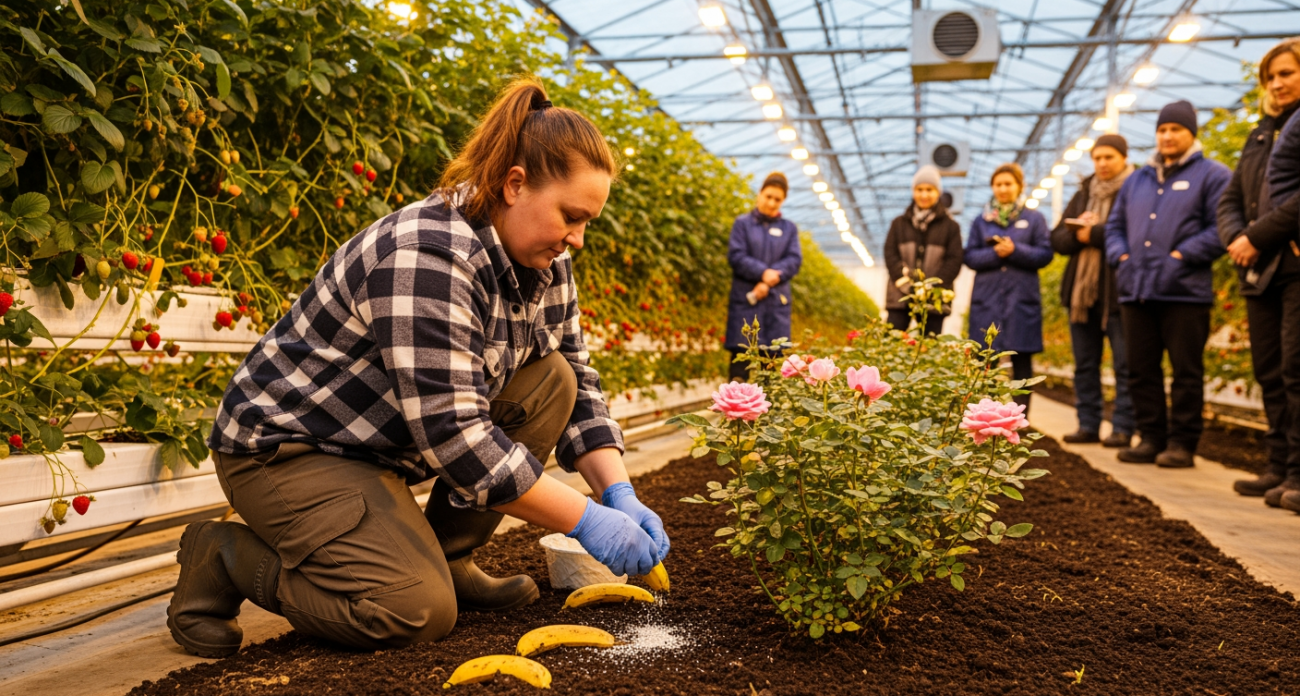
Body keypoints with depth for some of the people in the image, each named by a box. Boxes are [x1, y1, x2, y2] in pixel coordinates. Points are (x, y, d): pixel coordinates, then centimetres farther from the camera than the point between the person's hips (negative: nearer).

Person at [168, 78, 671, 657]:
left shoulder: (543, 261, -2)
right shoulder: (428, 258, -30)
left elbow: (580, 386, 3)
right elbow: (451, 433, -33)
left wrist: (619, 494, -11)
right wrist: (585, 520, -29)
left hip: (394, 443, 9)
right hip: (286, 447, -9)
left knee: (551, 381, -7)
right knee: (419, 610, -24)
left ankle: (448, 558, 4)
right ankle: (227, 556, -1)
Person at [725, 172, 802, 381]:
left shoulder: (789, 228, 13)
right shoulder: (743, 223, 6)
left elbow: (795, 260, 2)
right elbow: (736, 256, -5)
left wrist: (771, 279, -13)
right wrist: (763, 272, -18)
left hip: (777, 301, 2)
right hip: (745, 299, -2)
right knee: (741, 353, -6)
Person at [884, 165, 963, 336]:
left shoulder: (950, 226, 9)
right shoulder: (899, 223, 14)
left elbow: (954, 261, 2)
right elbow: (890, 254, 5)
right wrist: (905, 282, -10)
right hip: (900, 298, 1)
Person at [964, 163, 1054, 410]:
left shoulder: (1034, 219, 7)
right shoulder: (981, 221, 12)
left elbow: (1045, 254, -1)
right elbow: (970, 257, 4)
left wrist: (1015, 250, -15)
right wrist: (995, 253, -13)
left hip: (1022, 299, -1)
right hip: (987, 299, 1)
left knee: (1022, 361, 1)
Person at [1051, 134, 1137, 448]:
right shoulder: (1083, 194, 17)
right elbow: (1058, 239, 11)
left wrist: (1093, 231, -12)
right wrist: (1079, 234, -10)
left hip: (1118, 292, -7)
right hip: (1082, 291, 7)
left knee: (1124, 364, -3)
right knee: (1085, 365, 10)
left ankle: (1122, 428, 1)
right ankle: (1088, 425, 17)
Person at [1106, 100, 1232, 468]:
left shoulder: (1212, 175, 3)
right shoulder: (1137, 179, 21)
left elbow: (1221, 227, -7)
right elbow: (1115, 224, 23)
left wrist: (1183, 255, -14)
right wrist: (1120, 255, 5)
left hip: (1184, 291, -5)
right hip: (1136, 290, 6)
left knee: (1186, 371, -2)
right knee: (1141, 369, 7)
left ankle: (1182, 443, 4)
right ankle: (1151, 438, 16)